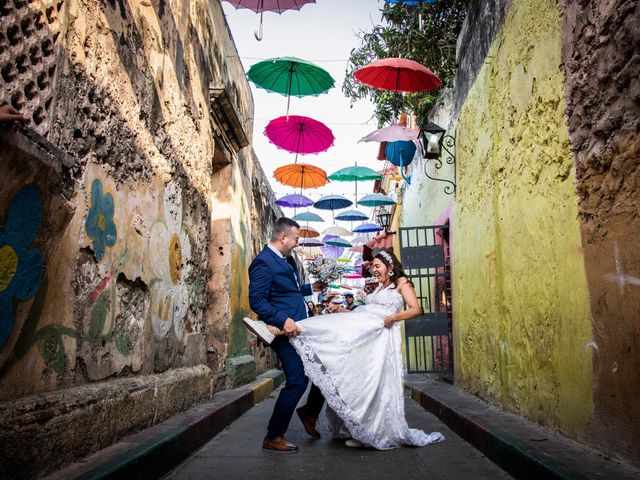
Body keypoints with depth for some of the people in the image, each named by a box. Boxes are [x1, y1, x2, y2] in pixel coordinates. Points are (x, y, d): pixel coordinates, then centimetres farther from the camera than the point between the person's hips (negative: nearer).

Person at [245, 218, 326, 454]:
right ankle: (273, 437, 12)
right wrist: (282, 320, -29)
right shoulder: (263, 262, -15)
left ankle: (310, 412, 33)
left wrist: (311, 288, 16)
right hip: (285, 332, -9)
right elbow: (256, 300, -21)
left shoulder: (288, 259, 14)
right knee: (297, 382, -6)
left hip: (300, 329, 9)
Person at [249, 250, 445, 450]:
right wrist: (343, 310, 14)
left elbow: (416, 309, -4)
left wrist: (395, 317, -18)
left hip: (380, 331, -8)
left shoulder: (402, 282, 7)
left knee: (373, 379, -10)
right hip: (360, 328, 8)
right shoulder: (378, 288, 28)